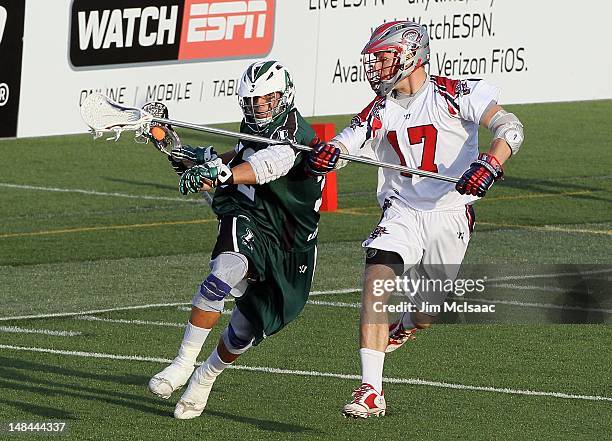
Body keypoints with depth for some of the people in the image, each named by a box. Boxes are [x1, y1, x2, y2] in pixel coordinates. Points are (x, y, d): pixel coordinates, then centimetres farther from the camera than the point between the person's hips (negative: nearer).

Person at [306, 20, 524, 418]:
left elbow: (509, 127, -16)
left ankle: (401, 329, 49)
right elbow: (342, 146, -1)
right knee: (374, 285, -22)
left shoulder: (454, 94, -8)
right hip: (402, 212, 3)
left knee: (425, 317, 9)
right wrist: (325, 154, -26)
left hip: (450, 216, -3)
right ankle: (371, 393, -22)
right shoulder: (380, 111, 7)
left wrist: (490, 164, -35)